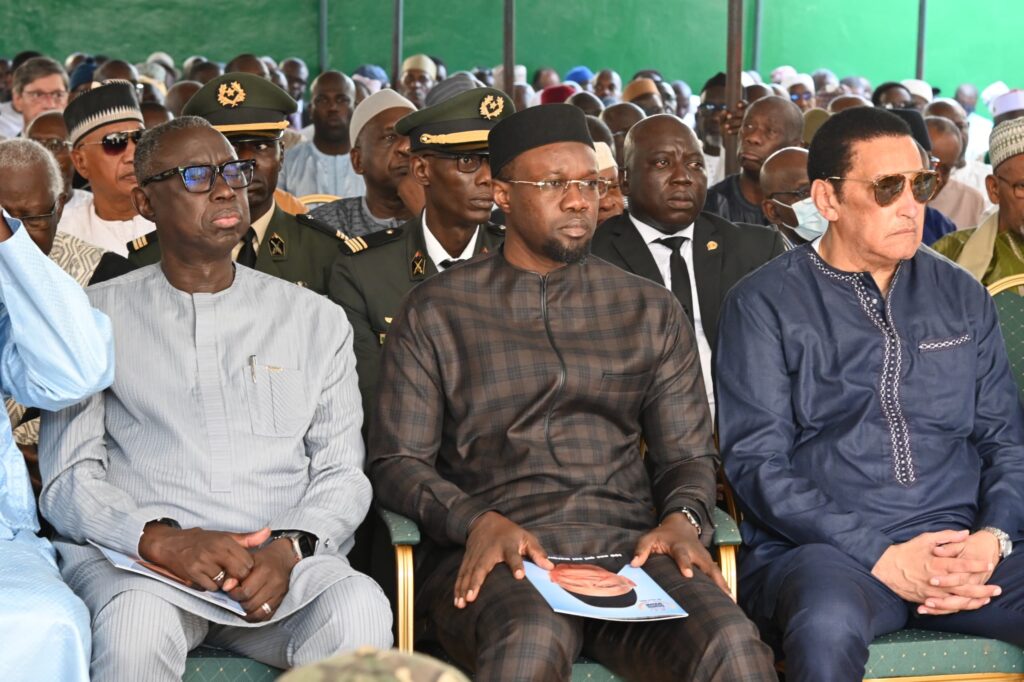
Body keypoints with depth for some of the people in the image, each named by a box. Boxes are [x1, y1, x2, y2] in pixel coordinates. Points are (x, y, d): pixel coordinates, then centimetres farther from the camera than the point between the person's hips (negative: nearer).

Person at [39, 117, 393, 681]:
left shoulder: (316, 321, 17)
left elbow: (342, 472, 11)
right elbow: (67, 479, 4)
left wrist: (290, 548, -11)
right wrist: (163, 541, -16)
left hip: (282, 560, 1)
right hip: (131, 554, -1)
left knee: (360, 611, -32)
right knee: (136, 626, -37)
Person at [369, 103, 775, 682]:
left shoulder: (651, 312, 18)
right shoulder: (437, 310, 11)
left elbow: (688, 453, 17)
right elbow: (396, 460, 6)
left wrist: (682, 518, -6)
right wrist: (478, 521, -13)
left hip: (629, 545, 2)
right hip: (496, 555, -2)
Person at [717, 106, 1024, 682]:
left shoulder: (962, 296, 16)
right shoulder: (764, 305, 3)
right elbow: (757, 461, -5)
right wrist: (882, 557, -15)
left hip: (960, 545, 4)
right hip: (820, 548, -4)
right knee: (828, 627, -38)